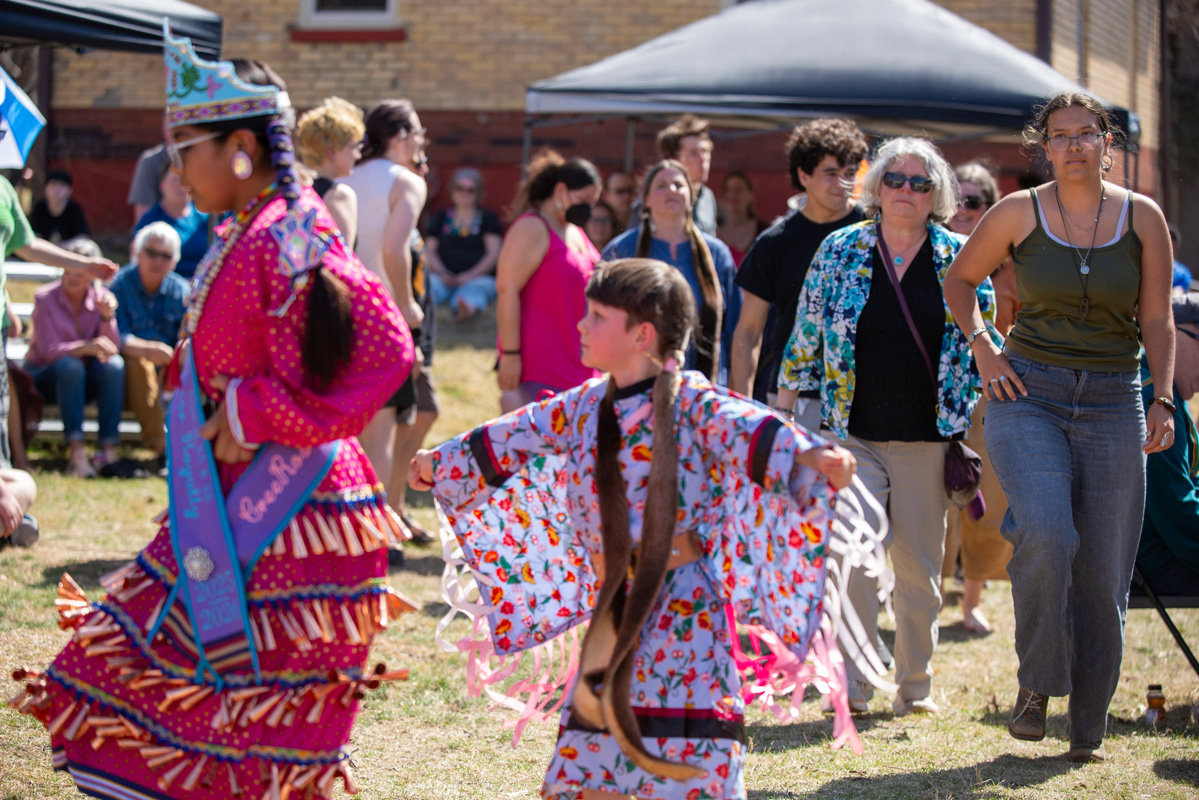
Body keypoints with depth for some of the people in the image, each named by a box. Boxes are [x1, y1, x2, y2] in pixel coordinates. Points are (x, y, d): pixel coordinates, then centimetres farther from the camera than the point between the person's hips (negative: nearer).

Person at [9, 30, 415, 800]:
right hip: (235, 505, 10)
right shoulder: (243, 237, 10)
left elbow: (383, 351, -27)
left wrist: (259, 415, -21)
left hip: (288, 515, -10)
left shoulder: (290, 242, -20)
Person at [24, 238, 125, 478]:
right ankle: (76, 451, -43)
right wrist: (85, 348, -40)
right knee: (69, 365, -36)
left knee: (114, 364, -28)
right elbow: (49, 350, -22)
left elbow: (112, 348, -11)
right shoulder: (45, 298, -12)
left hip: (85, 381, 3)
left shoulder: (101, 298, -2)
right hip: (44, 376, -3)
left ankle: (110, 448, -33)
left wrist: (107, 317, -28)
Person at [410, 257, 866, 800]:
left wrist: (808, 454, -48)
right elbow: (516, 435, 23)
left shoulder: (691, 403, -11)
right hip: (615, 609, 6)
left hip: (682, 603, -6)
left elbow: (747, 429, -28)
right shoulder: (587, 406, 9)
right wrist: (441, 461, 35)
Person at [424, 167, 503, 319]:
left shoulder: (488, 218, 15)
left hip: (479, 276, -2)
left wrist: (469, 276, -10)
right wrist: (442, 273, -7)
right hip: (443, 276, 2)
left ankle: (468, 308, -75)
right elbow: (429, 250, 14)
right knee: (430, 286, -35)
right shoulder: (441, 217, 22)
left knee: (473, 291, -40)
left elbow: (493, 254, 5)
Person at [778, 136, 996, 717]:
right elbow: (806, 337, 9)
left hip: (929, 438, 1)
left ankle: (914, 687, 18)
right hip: (853, 431, -1)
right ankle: (851, 685, -7)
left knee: (920, 565, 6)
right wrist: (783, 408, 9)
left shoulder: (960, 259, 5)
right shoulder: (839, 251, 4)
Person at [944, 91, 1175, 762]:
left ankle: (1089, 728, 13)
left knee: (1102, 570, 1)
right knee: (1047, 536, -25)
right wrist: (982, 347, 2)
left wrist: (1164, 401, -3)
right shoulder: (1020, 213, 0)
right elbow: (960, 280, 15)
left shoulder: (1142, 217, 2)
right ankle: (1036, 684, -6)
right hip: (1030, 395, -1)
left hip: (1112, 404, 2)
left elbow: (1157, 322, 6)